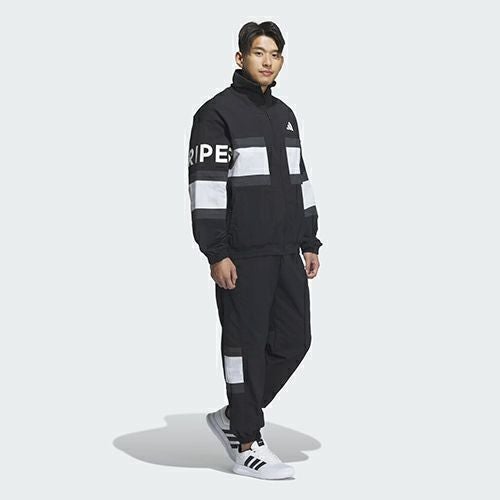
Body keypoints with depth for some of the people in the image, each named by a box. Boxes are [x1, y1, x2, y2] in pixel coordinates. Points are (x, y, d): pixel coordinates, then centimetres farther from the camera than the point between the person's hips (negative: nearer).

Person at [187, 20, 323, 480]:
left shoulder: (284, 114, 17)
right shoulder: (218, 113, -7)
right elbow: (206, 186, -13)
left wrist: (310, 243, 16)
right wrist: (216, 254, -17)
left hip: (286, 253, 8)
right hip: (243, 256, -8)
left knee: (294, 340, 8)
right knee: (246, 344, -1)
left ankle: (234, 418, 23)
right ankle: (247, 446, 10)